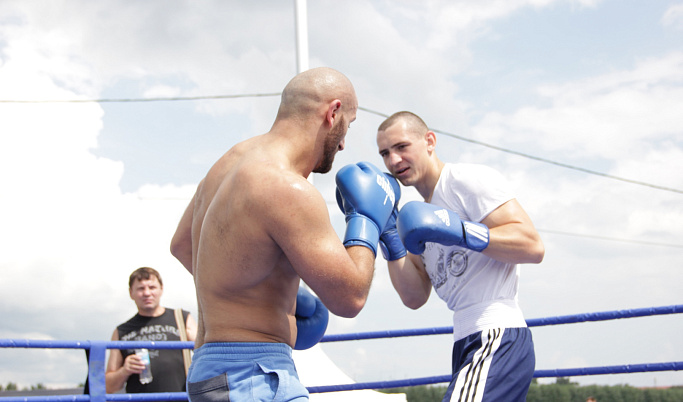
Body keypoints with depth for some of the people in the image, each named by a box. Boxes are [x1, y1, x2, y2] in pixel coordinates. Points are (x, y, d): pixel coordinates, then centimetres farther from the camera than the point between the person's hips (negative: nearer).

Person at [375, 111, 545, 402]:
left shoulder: (466, 178, -4)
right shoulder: (424, 211, 20)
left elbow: (532, 247, -14)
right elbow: (415, 297, 12)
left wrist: (458, 231, -21)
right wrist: (389, 234, 5)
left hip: (498, 337, -9)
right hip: (467, 344, 9)